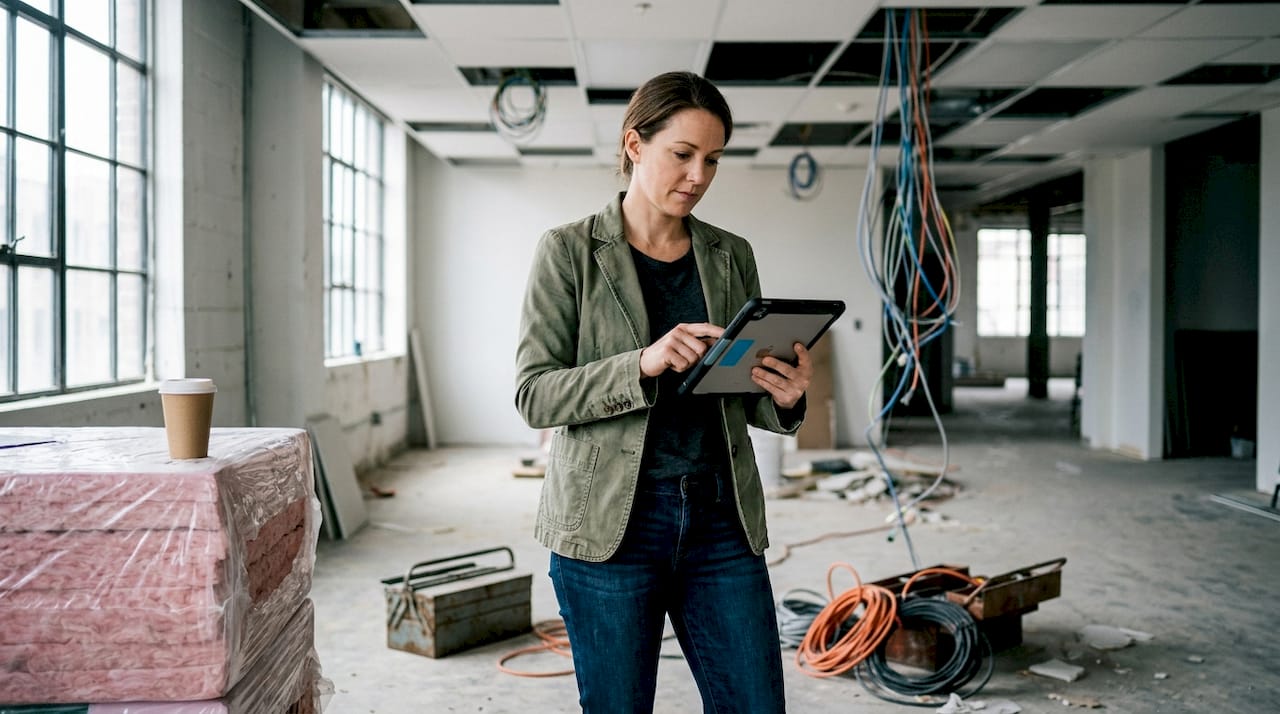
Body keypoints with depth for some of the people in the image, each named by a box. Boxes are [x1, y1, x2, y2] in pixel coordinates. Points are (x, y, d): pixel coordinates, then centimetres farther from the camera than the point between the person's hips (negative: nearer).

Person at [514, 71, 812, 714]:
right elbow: (534, 394, -8)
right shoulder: (569, 252, -1)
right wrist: (643, 364, -23)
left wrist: (784, 399, -8)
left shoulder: (731, 257, 10)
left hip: (720, 521, 4)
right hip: (609, 525, -3)